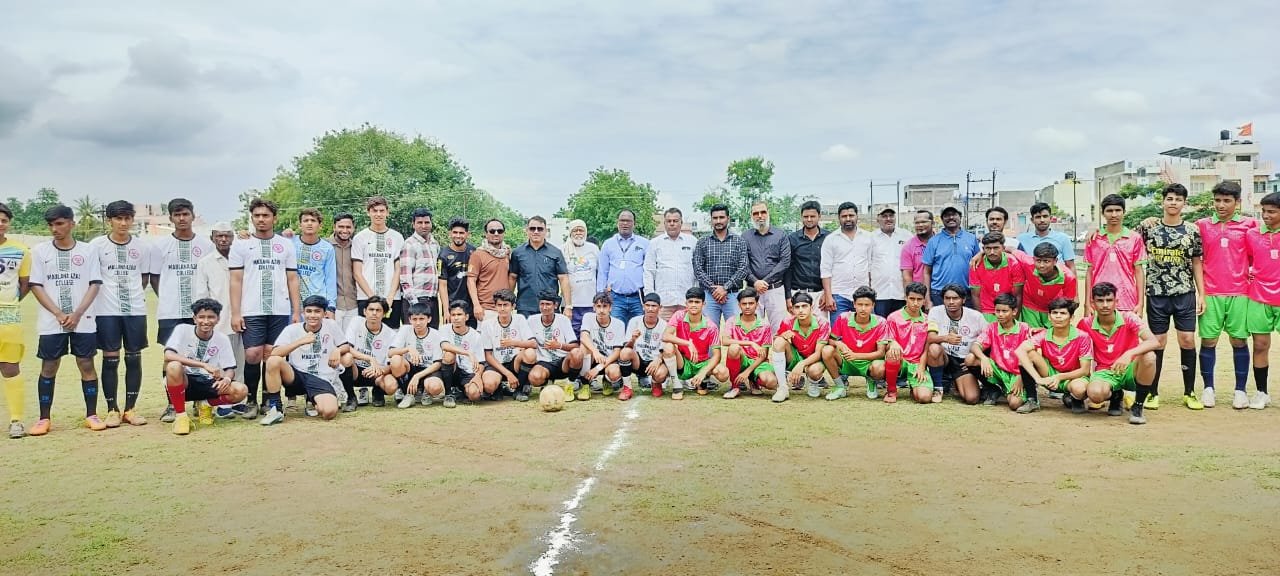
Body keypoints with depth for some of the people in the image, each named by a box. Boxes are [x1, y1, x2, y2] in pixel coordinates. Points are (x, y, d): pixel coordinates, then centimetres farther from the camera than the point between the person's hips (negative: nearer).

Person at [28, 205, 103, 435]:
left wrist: (77, 314, -10)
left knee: (86, 365, 1)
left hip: (83, 321, 0)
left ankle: (91, 415, 8)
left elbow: (95, 284, 1)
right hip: (51, 322, 1)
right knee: (48, 368, 4)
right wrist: (59, 314, -10)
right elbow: (36, 286, 1)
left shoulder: (87, 250, 4)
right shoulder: (40, 250, 4)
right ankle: (44, 419, 12)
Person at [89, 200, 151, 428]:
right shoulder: (97, 245, -1)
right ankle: (112, 409, 10)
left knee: (134, 358, 4)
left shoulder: (142, 246, 5)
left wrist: (136, 296, 6)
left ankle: (130, 408, 13)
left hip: (135, 310, 2)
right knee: (110, 359, 1)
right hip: (106, 311, -2)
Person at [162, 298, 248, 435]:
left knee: (241, 391, -24)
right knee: (174, 366, -36)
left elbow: (230, 369, 1)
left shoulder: (222, 339, -1)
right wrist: (204, 365, -32)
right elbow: (168, 356, -25)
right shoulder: (182, 330, -9)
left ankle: (206, 404, 8)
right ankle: (180, 415, -16)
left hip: (208, 383, 3)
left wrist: (227, 378, -25)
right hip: (183, 383, -2)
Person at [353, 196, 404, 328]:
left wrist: (390, 296, -6)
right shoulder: (360, 238, 7)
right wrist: (372, 297, -8)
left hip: (392, 299, 1)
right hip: (365, 298, -1)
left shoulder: (397, 237, 11)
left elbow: (398, 270, 7)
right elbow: (357, 273, 2)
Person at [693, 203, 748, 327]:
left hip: (733, 295, 0)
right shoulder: (702, 242, 8)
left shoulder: (739, 241, 7)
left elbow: (743, 269, -1)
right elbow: (698, 269, 1)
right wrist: (713, 288, -10)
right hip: (709, 295, 1)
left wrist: (725, 287, -11)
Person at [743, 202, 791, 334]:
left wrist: (765, 281, -9)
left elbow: (785, 262, -2)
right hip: (752, 289, 1)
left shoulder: (780, 236, 7)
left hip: (776, 289, 0)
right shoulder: (745, 238, 8)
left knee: (778, 328, -2)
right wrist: (755, 282, -14)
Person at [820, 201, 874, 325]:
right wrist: (828, 296, -8)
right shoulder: (830, 239, 3)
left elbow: (872, 267, 11)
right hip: (839, 296, -2)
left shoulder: (868, 238, 9)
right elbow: (826, 270, -1)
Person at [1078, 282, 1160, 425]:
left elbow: (1154, 342, -23)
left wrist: (1129, 354, -39)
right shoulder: (1086, 324, -6)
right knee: (1095, 393, -36)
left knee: (1149, 356, -33)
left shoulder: (1128, 318, -10)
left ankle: (1137, 407, -12)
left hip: (1130, 370, 0)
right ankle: (1115, 396, 8)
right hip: (1105, 372, 0)